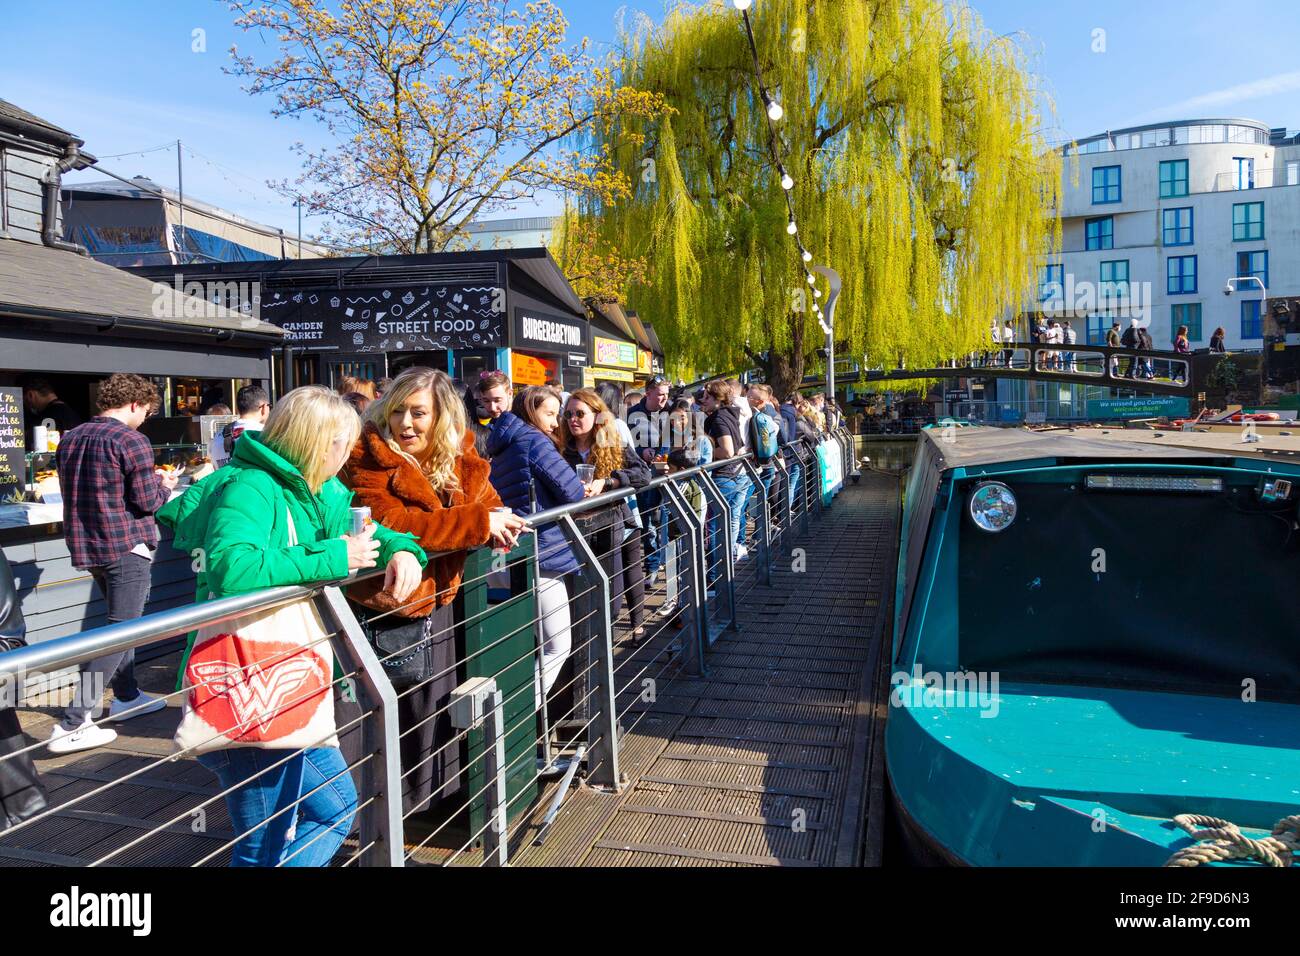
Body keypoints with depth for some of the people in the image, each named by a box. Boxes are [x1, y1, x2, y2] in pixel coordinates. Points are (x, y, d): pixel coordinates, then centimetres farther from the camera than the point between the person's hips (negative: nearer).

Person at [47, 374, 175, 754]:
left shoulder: (70, 439, 10)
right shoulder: (131, 440, -14)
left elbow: (80, 491, 18)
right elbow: (146, 501, -16)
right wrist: (163, 486, 6)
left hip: (87, 546, 8)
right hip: (126, 545, -8)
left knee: (121, 623, 23)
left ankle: (126, 696, 34)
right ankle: (73, 723, -6)